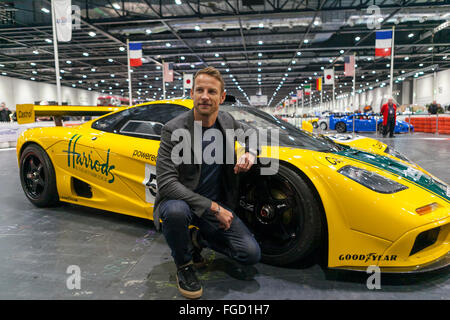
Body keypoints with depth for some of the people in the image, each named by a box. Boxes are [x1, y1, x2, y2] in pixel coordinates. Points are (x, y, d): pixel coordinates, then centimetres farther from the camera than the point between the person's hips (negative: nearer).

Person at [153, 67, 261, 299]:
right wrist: (213, 208, -27)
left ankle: (199, 239, 16)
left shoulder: (226, 121, -1)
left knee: (251, 254, -12)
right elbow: (166, 182, -24)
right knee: (176, 211, -40)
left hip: (218, 205, 4)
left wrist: (250, 153, -5)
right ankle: (183, 266, -6)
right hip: (182, 201, -3)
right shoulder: (173, 130, -17)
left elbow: (250, 132, 20)